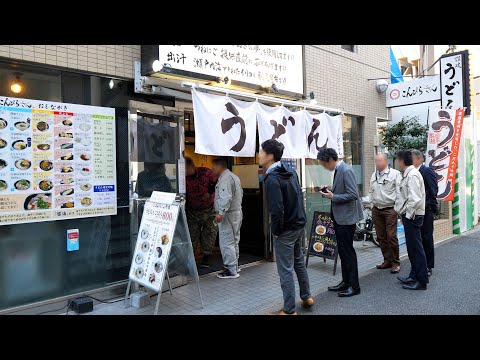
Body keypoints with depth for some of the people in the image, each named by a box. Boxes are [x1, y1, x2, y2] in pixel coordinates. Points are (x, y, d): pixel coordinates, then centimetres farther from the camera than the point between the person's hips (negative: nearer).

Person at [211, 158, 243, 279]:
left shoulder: (225, 178, -17)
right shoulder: (234, 176, 17)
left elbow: (226, 197, -29)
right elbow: (240, 193, 24)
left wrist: (221, 212, -33)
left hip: (228, 214, -11)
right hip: (237, 212, 11)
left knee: (226, 243, -6)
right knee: (234, 242, 19)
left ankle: (231, 271, -3)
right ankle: (234, 266, 30)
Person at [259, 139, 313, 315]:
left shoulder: (272, 179, -23)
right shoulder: (291, 172, 3)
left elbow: (277, 210, -28)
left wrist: (276, 231, -14)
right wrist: (300, 219, 16)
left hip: (285, 230, -9)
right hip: (299, 225, 9)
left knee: (286, 270, 3)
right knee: (299, 262, 24)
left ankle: (289, 310, 14)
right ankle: (306, 297, 39)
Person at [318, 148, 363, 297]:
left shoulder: (346, 171, -18)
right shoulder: (337, 170, 11)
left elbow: (353, 195, -23)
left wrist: (333, 197, -19)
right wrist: (330, 190, 4)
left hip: (346, 217, -10)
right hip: (339, 217, 10)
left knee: (348, 251, -1)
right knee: (342, 250, 16)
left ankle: (354, 286, 11)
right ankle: (346, 281, 27)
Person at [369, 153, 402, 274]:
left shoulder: (395, 174, -6)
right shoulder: (374, 175, 13)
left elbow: (399, 191, -8)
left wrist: (397, 207, -11)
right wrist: (373, 202, 12)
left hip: (390, 209, -6)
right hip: (376, 210, 6)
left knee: (391, 237, -7)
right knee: (381, 237, 10)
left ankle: (395, 263, 5)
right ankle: (387, 260, 22)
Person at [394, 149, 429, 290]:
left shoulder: (412, 175, -18)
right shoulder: (407, 174, 11)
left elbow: (415, 199, -24)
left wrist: (408, 215, -16)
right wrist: (404, 214, 14)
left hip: (412, 216, -10)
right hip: (408, 215, 10)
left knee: (416, 248, -1)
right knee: (412, 247, 18)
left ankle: (421, 281, 9)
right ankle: (414, 276, 31)